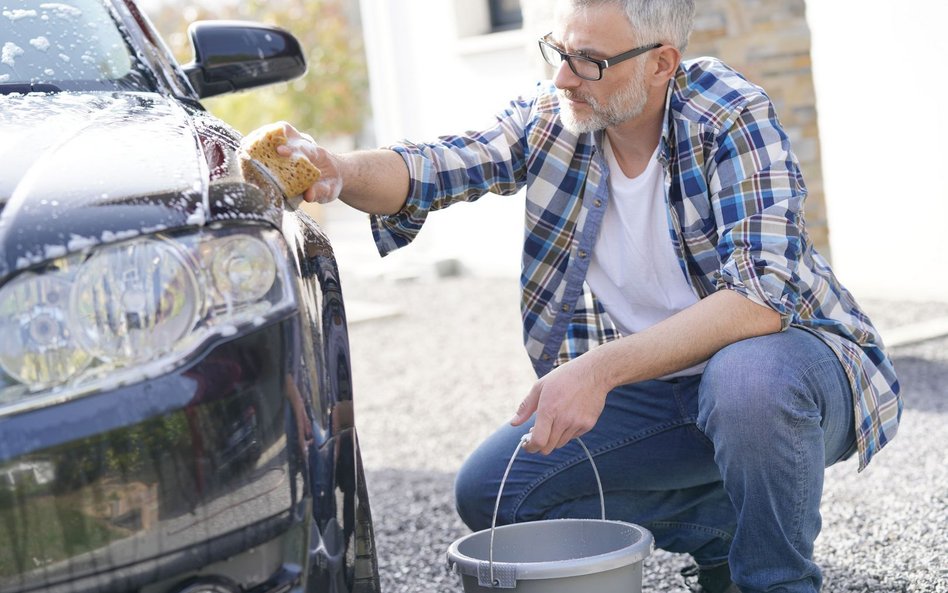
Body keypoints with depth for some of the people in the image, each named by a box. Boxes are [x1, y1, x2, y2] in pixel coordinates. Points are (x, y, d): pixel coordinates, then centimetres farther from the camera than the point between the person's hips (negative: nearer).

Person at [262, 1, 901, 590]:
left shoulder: (732, 118, -20)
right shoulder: (551, 117, -5)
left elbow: (763, 295, -31)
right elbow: (434, 167, -18)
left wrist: (601, 367, -39)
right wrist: (338, 171, -41)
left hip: (790, 354, -5)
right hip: (649, 387, 6)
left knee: (749, 378, -40)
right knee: (488, 493, -7)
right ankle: (723, 530, 7)